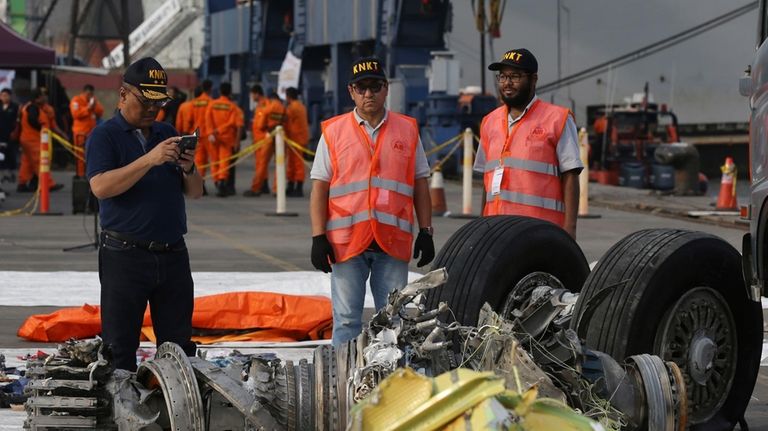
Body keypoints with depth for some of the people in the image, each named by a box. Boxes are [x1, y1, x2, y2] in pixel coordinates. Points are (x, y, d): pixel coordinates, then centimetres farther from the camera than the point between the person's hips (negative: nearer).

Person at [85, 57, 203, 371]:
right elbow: (101, 186, -18)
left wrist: (188, 169, -7)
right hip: (125, 254, -5)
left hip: (173, 253, 5)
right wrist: (151, 160, -23)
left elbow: (196, 193, 16)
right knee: (119, 348, -3)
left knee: (179, 347, 5)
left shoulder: (167, 134, 16)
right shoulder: (104, 136, -1)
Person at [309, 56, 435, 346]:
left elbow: (420, 186, 13)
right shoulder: (333, 132, 6)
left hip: (393, 243, 1)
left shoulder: (407, 130, 10)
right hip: (346, 242, -1)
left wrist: (426, 232, 6)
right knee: (347, 321, 0)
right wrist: (318, 237, -3)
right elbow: (319, 188, 5)